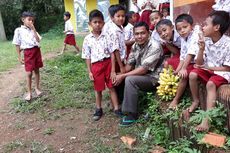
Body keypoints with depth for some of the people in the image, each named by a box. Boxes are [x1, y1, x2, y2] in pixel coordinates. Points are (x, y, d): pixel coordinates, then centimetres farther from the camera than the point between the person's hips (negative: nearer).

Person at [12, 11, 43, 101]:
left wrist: (33, 29, -9)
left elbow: (38, 40, -6)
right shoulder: (19, 30, -2)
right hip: (28, 53, -4)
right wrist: (19, 57, -5)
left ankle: (37, 88, 27)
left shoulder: (33, 30, 10)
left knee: (36, 70, 13)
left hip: (37, 51, 4)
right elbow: (17, 45, -2)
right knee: (29, 73, -2)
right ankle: (29, 92, 10)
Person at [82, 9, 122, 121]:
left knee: (112, 87, 7)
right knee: (98, 89, 14)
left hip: (108, 63, -1)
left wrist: (113, 68, -7)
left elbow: (112, 53, -3)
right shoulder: (87, 39, -1)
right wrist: (90, 72, -1)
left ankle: (116, 108, 18)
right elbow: (87, 57, 2)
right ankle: (98, 109, 30)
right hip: (96, 65, 1)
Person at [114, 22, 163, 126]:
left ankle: (132, 114, -19)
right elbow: (129, 64, 4)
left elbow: (144, 69, -26)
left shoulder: (155, 47, -21)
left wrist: (123, 76, -24)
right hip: (139, 74, 8)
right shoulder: (135, 46, 2)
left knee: (130, 80, -31)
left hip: (153, 78, -7)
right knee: (116, 78, -1)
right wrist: (120, 74, -16)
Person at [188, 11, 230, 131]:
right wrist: (201, 49, -18)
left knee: (210, 83, -31)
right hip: (208, 69, 6)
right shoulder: (206, 41, -5)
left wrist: (208, 67, -17)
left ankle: (207, 120, -35)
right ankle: (196, 101, 5)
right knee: (193, 74, -19)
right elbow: (199, 63, -3)